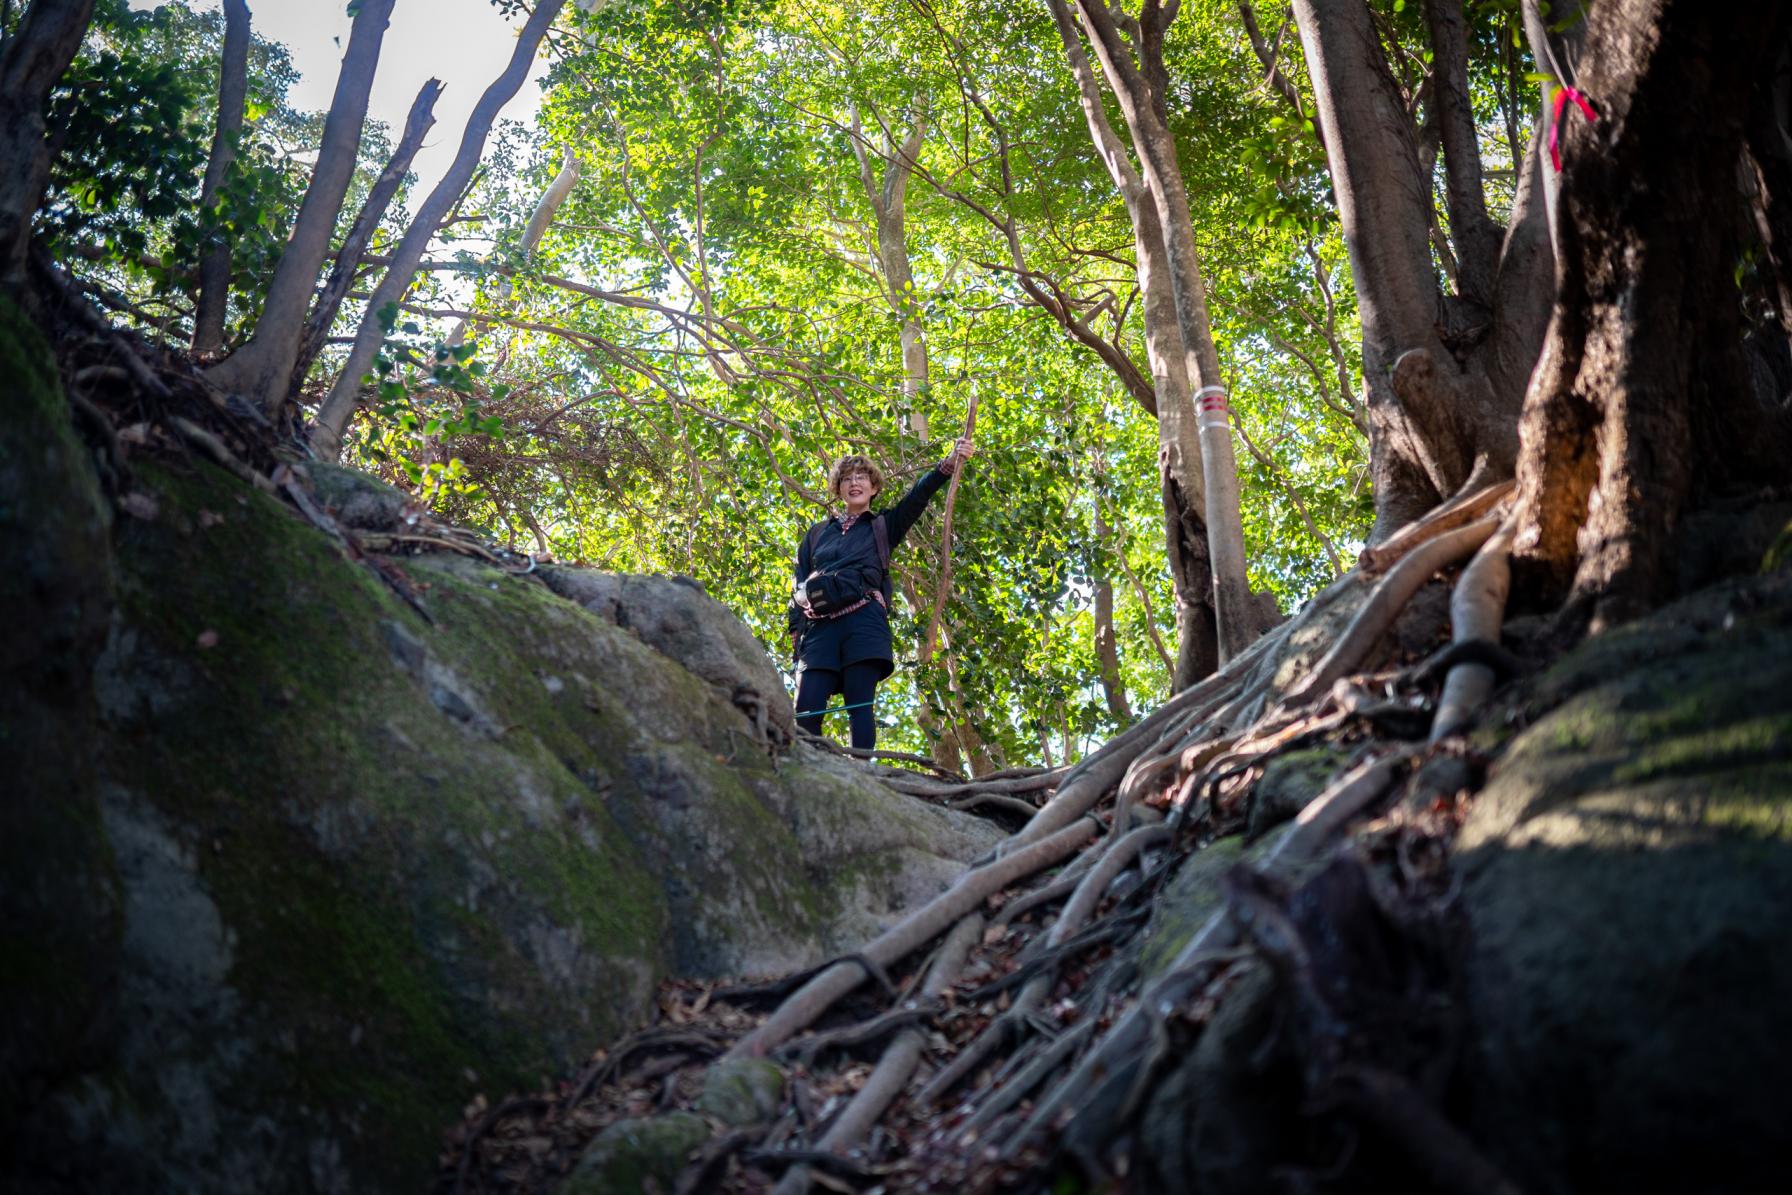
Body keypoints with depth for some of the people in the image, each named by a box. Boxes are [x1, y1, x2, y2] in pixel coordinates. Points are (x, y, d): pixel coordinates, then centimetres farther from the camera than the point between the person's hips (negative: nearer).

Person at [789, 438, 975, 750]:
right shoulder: (817, 533, 26)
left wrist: (949, 463, -10)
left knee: (860, 706, -11)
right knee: (806, 712, -9)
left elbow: (918, 496, 5)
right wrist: (796, 629, 7)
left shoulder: (883, 526, 20)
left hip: (864, 623, -2)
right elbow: (800, 585, 21)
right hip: (820, 627, 2)